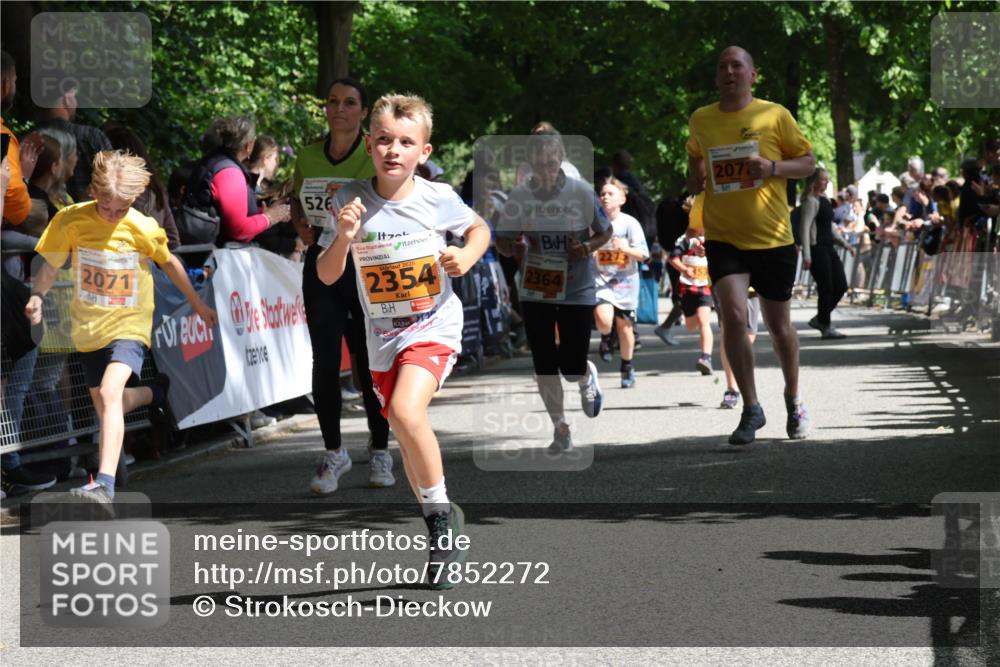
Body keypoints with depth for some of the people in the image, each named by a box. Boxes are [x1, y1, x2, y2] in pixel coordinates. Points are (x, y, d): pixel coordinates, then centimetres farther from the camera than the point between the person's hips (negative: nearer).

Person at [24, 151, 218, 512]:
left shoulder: (144, 229, -13)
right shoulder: (71, 220, -12)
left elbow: (169, 262, 6)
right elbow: (51, 264, -2)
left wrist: (197, 303, 16)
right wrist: (38, 296, -21)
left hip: (129, 325, -4)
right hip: (88, 329, 4)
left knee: (109, 392, -26)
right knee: (105, 405, 14)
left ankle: (105, 486, -35)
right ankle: (155, 391, 49)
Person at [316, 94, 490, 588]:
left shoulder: (438, 199, -9)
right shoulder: (352, 200, -7)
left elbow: (479, 228, 11)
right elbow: (326, 276, -5)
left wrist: (467, 256, -10)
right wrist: (343, 237, -24)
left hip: (435, 327, -4)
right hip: (383, 336, 4)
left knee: (406, 412, -28)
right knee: (406, 440, 12)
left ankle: (443, 512, -9)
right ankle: (441, 532, 32)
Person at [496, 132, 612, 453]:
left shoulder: (582, 192, -10)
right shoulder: (519, 197, -7)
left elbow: (605, 232, 3)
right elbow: (501, 240, 3)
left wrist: (588, 248, -17)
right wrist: (513, 248, -20)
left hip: (577, 290, -2)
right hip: (535, 290, 2)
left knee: (572, 368, -2)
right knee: (544, 366, 4)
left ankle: (588, 377, 36)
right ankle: (560, 428, 21)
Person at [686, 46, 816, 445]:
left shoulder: (775, 115, -2)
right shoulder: (701, 120, 6)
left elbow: (808, 162, 3)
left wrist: (772, 167, -15)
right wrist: (694, 179, 0)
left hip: (773, 239, -1)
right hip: (723, 238, 1)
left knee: (779, 325, 10)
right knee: (733, 316, -18)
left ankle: (793, 398, 35)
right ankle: (751, 409, -8)